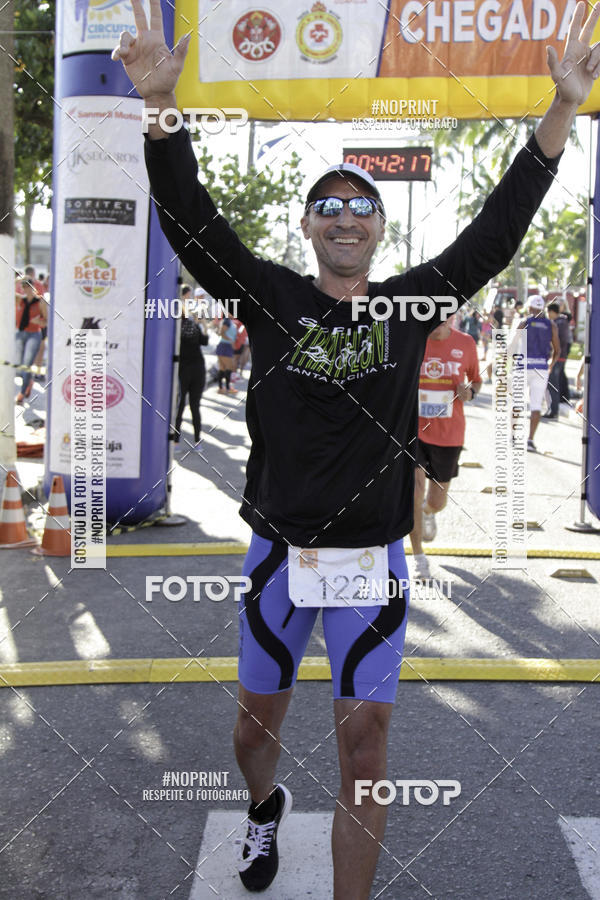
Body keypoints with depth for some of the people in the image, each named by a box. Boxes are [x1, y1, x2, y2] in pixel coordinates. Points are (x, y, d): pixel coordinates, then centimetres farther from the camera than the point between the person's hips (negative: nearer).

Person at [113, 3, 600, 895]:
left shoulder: (411, 303, 1)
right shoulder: (272, 296, -1)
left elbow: (497, 232, -2)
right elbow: (194, 225, -8)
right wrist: (161, 108, -20)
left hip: (373, 558, 0)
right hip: (277, 551, 1)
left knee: (363, 746, 0)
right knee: (257, 724, 18)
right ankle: (266, 807, 52)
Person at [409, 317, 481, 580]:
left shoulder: (466, 344, -2)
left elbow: (476, 379, 12)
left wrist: (469, 392, -9)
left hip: (449, 433, 2)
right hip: (412, 429, -1)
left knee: (437, 501, 11)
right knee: (414, 493, -15)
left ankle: (428, 512, 51)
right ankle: (419, 558, 3)